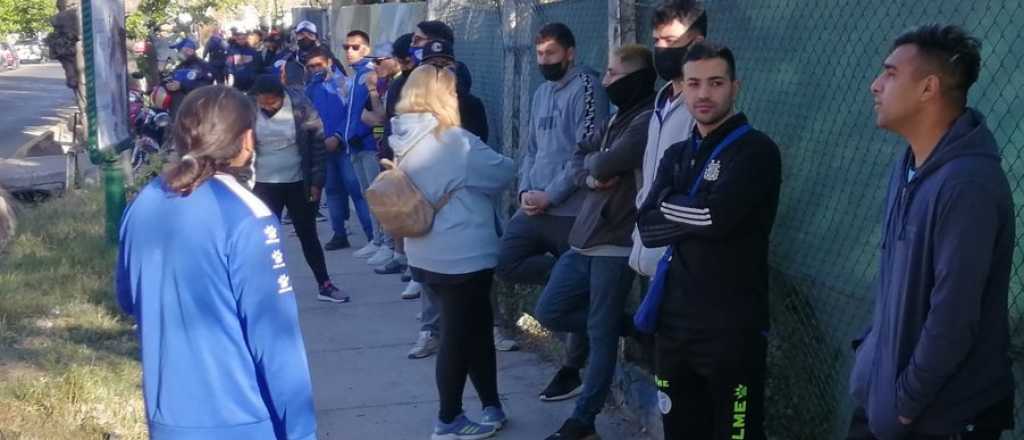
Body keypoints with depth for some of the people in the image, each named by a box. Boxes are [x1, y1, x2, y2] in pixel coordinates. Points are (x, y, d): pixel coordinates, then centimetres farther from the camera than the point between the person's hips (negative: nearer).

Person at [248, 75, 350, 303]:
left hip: (298, 183, 0)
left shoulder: (300, 106, -13)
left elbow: (317, 143, -8)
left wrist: (317, 181, -9)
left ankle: (325, 285, 19)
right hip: (264, 184, 1)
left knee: (308, 233, 9)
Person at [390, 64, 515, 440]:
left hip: (429, 253, 8)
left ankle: (491, 407, 27)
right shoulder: (452, 141, -20)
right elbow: (503, 172, -13)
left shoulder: (407, 141, 5)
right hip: (462, 255, -8)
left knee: (474, 328, 19)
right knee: (460, 335, 5)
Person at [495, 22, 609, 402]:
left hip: (571, 210, -8)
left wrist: (550, 196, -15)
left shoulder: (586, 88, -9)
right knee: (506, 263, -7)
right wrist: (525, 190, 2)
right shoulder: (541, 93, 17)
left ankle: (572, 370, 15)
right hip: (535, 207, 8)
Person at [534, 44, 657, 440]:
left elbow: (606, 164, -26)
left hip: (615, 244, -9)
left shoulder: (648, 120, -13)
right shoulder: (618, 119, 16)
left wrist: (592, 162, -3)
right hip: (585, 238, 9)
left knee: (601, 334, 2)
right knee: (549, 313, 11)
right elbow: (575, 161, 15)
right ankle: (621, 323, 25)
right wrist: (590, 176, -8)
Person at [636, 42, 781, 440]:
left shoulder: (756, 150, -8)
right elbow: (646, 227, 0)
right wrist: (697, 215, -12)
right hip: (675, 322, 7)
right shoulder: (676, 155, 13)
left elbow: (719, 217, -23)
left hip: (732, 328, -6)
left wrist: (671, 209, -6)